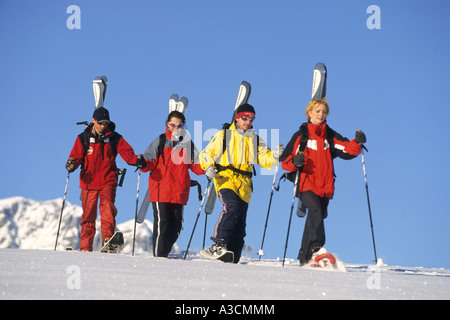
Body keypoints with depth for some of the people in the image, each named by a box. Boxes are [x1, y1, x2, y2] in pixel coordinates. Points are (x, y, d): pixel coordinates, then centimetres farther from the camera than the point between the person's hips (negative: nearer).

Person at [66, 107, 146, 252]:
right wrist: (72, 165, -19)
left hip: (108, 181, 0)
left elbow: (127, 152, -1)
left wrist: (137, 160, -22)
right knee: (88, 215, 4)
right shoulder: (83, 138, 4)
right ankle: (85, 247, 12)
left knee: (108, 208, -21)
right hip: (89, 182, 0)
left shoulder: (114, 138, 4)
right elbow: (76, 156, 4)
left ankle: (107, 239, -24)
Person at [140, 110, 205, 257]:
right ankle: (159, 255, -5)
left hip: (179, 193, 4)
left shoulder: (188, 144, 13)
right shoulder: (160, 142, 5)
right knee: (162, 222, -10)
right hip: (161, 190, -4)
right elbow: (150, 162, 2)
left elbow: (196, 166, 13)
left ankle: (165, 252, 22)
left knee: (176, 225, 6)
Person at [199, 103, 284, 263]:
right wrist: (208, 167, -13)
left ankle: (232, 260, 5)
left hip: (244, 183, 5)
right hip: (225, 178, -5)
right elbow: (206, 154, 7)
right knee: (232, 207, -32)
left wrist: (275, 155, -5)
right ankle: (218, 244, -34)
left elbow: (265, 160, 16)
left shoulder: (255, 140, 20)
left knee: (240, 224, 1)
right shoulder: (224, 135, 8)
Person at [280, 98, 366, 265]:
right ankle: (316, 247, -41)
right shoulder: (301, 136, 7)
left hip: (325, 186, 4)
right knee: (315, 209, -28)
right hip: (306, 185, -4)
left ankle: (305, 256, 17)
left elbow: (347, 151, 2)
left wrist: (357, 143, -17)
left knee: (315, 218, 6)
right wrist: (295, 163, -16)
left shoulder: (330, 136, 15)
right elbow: (285, 160, 5)